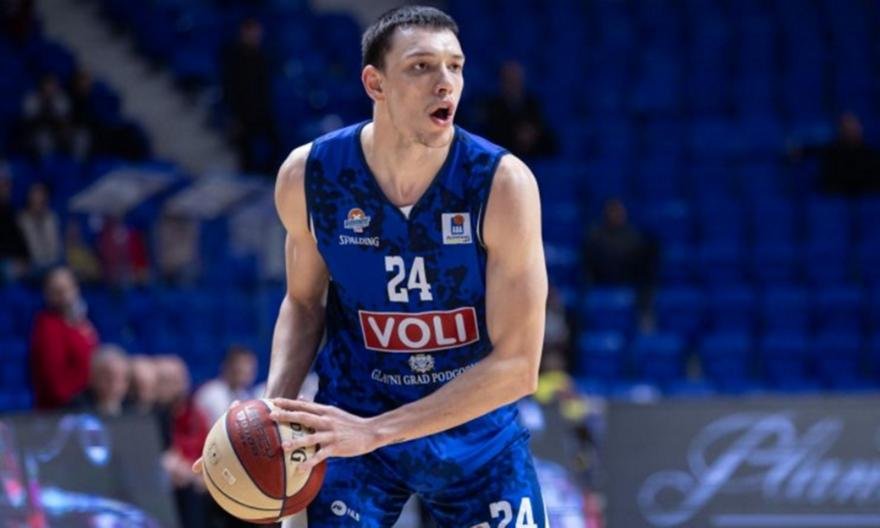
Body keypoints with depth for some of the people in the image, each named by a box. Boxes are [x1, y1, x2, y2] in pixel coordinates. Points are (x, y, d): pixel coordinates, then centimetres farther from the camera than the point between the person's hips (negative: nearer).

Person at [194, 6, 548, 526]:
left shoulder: (502, 183, -21)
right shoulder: (309, 176, -13)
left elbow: (517, 364, -22)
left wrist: (376, 431, -28)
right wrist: (275, 410, -13)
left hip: (479, 432, -1)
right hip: (351, 417, 1)